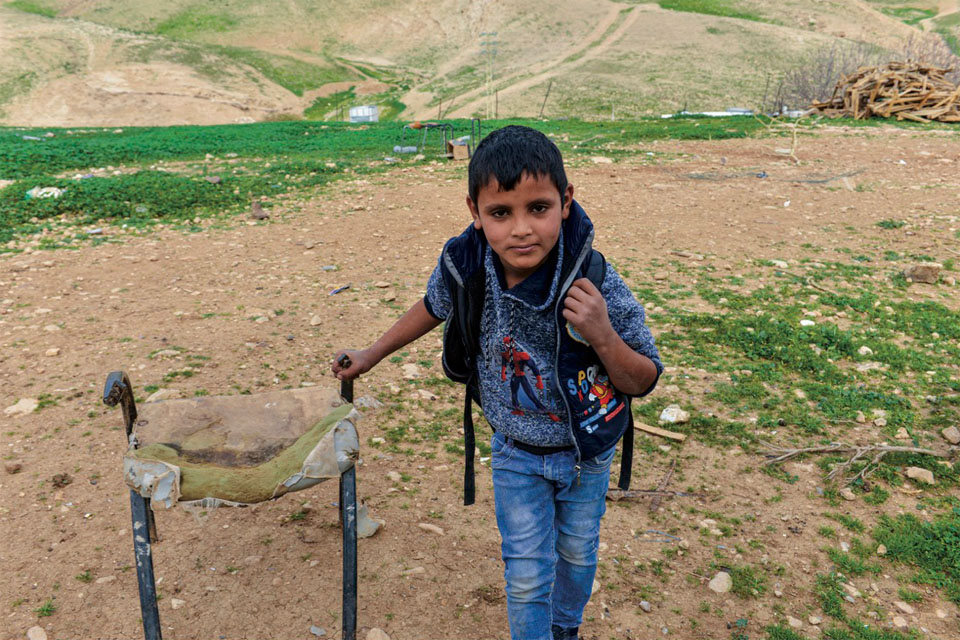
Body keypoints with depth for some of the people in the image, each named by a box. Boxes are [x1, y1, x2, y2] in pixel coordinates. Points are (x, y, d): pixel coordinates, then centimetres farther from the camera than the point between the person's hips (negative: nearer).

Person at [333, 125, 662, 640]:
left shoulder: (596, 284, -32)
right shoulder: (462, 264, -25)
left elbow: (643, 381, -19)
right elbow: (434, 307, 1)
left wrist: (602, 337, -40)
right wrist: (371, 356, 10)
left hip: (587, 449, 0)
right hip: (516, 451, 0)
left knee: (576, 553, 24)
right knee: (526, 575, 11)